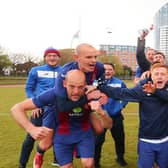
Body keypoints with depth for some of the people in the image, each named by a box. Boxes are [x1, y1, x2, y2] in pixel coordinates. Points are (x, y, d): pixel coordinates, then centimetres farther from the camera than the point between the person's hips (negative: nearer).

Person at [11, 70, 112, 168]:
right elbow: (17, 109, -29)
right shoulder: (54, 94, -32)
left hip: (85, 133, 1)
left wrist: (101, 112, -47)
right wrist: (32, 129, -48)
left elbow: (109, 125, -23)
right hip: (62, 136, -1)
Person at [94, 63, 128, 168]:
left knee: (119, 138, 17)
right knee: (98, 139, 2)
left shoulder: (120, 83, -5)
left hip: (116, 116, 2)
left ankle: (120, 158, 39)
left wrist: (121, 105, 3)